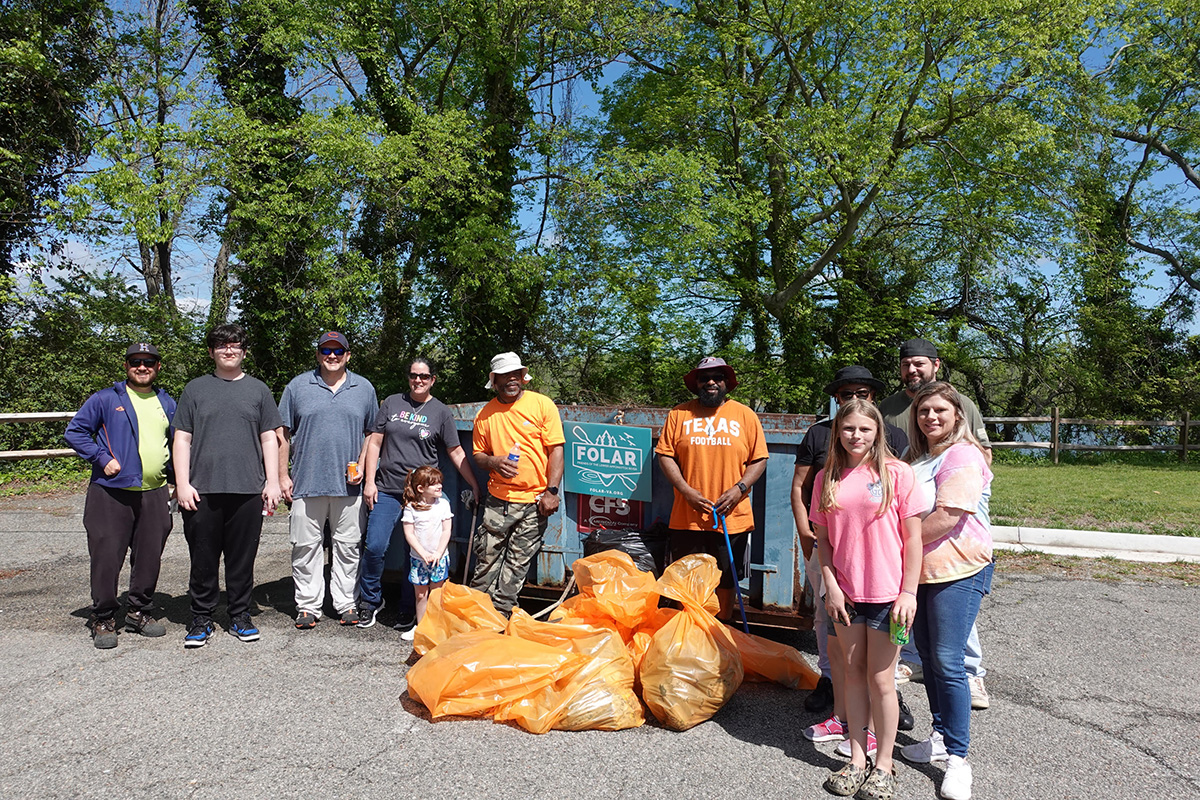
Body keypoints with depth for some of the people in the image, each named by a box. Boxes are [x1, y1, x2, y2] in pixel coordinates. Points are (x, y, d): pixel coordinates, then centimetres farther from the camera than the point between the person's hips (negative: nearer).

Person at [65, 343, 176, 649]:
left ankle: (141, 612, 25)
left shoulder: (167, 403, 14)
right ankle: (103, 620, 12)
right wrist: (103, 459, -11)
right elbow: (75, 431, 1)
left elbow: (176, 445, 22)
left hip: (155, 493, 4)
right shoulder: (105, 399, 1)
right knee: (107, 557, -2)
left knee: (150, 557, 9)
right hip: (111, 493, -4)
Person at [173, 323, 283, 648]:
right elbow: (182, 439, 8)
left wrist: (273, 482, 3)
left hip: (248, 489, 0)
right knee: (203, 558, 4)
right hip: (202, 490, 0)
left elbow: (269, 439, 11)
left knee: (242, 558, 6)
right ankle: (201, 619, 17)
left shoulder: (258, 389, 12)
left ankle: (240, 615, 19)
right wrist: (182, 484, -1)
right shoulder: (196, 389, 11)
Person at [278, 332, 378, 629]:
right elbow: (283, 434, 7)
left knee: (348, 547, 5)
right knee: (306, 547, 4)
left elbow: (372, 433, 13)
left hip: (349, 485, 1)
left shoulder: (364, 388, 10)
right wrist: (283, 476, 1)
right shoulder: (298, 386, 6)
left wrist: (361, 467, -1)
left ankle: (347, 605, 15)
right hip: (306, 483, 0)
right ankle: (308, 606, 14)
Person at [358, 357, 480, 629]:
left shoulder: (441, 411, 5)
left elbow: (456, 452, 8)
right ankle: (370, 602, 16)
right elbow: (375, 442, 10)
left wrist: (475, 485, 4)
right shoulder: (392, 403, 10)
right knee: (374, 547, -7)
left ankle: (408, 612, 16)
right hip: (387, 490, 1)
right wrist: (369, 481, 3)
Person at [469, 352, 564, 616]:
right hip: (498, 499, 2)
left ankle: (500, 617, 15)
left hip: (534, 501, -1)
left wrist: (551, 491, -11)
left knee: (517, 564, 5)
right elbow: (478, 455, 14)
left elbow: (556, 449, -3)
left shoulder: (542, 404, -1)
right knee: (486, 561, 2)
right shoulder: (485, 414, 6)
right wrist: (495, 462, -10)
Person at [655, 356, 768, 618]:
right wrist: (687, 492, -10)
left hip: (732, 517, 0)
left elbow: (759, 459, 5)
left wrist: (739, 489, -10)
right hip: (687, 517, 0)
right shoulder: (679, 414, 5)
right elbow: (665, 455, 2)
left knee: (727, 580, 9)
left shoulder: (745, 415, 5)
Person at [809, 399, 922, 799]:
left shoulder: (897, 473, -6)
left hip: (887, 593, -3)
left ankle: (883, 765, 22)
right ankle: (857, 759, 27)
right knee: (853, 673, 13)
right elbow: (823, 539, 8)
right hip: (844, 593, 4)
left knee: (880, 678, 5)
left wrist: (908, 593, -9)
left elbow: (913, 537, -6)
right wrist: (831, 585, -2)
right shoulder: (826, 479, 4)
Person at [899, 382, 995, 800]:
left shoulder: (963, 456, -14)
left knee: (948, 663, -7)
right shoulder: (917, 456, 15)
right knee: (929, 657, 15)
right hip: (919, 571, 9)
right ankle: (941, 737, 29)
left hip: (957, 572, -9)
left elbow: (948, 517, -22)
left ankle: (958, 758, 4)